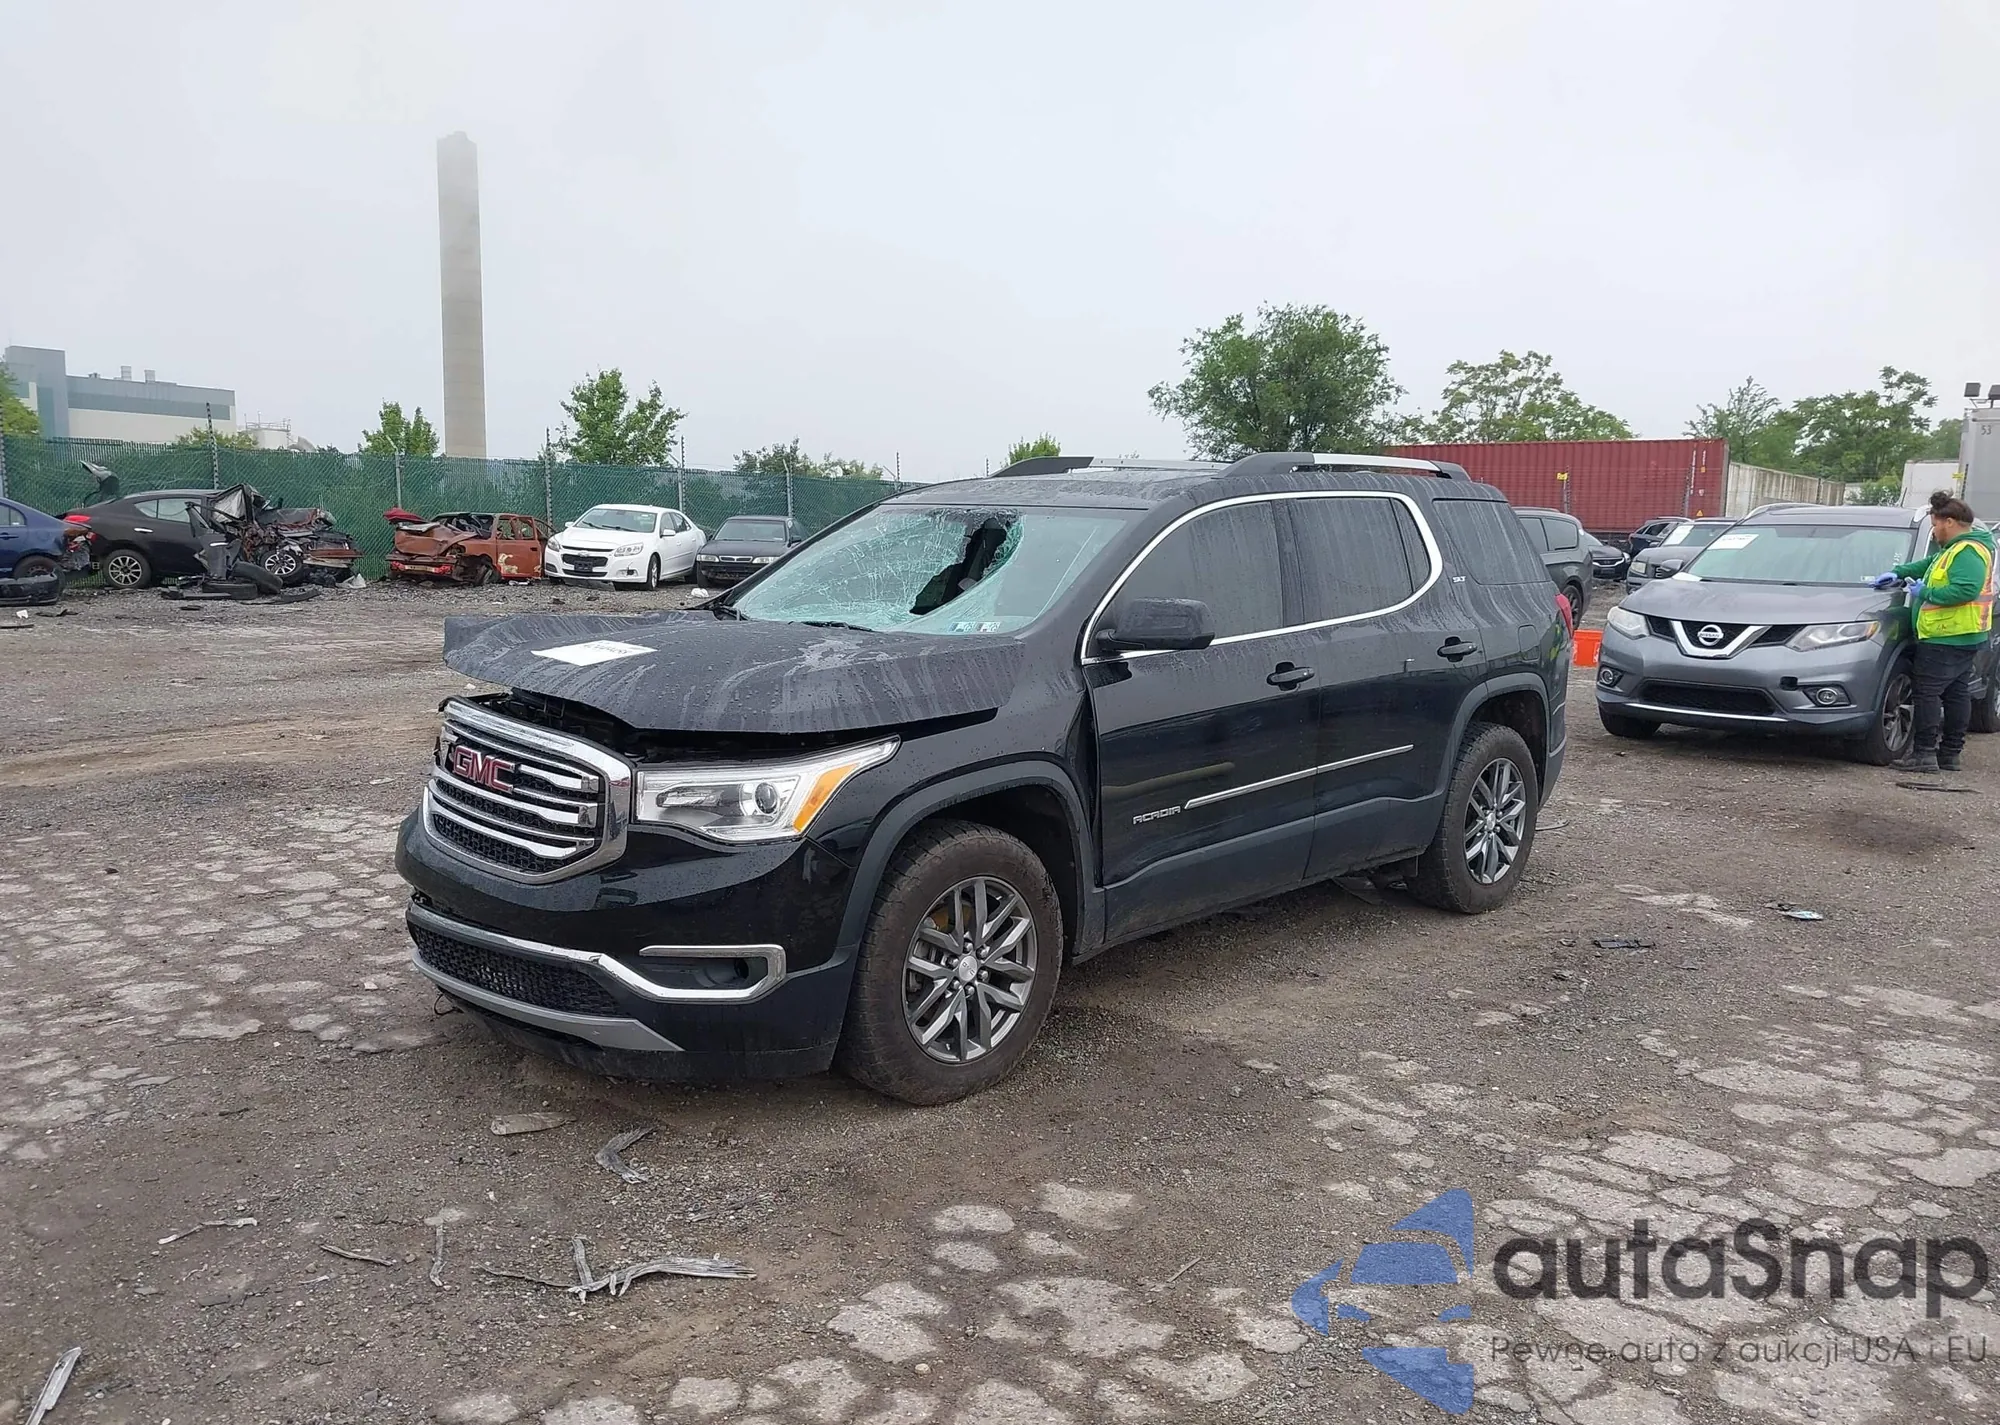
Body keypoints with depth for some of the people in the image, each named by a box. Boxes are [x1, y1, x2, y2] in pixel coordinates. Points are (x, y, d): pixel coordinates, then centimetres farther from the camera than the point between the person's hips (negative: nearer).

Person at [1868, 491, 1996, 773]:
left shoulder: (1968, 552, -16)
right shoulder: (1955, 549, 16)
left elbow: (1967, 589, -28)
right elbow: (1928, 564, 30)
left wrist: (1926, 593, -19)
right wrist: (1899, 573, 16)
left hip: (1947, 639, -11)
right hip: (1963, 637, 11)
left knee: (1928, 692, -9)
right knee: (1956, 694, 13)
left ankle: (1924, 754, -10)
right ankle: (1950, 754, 20)